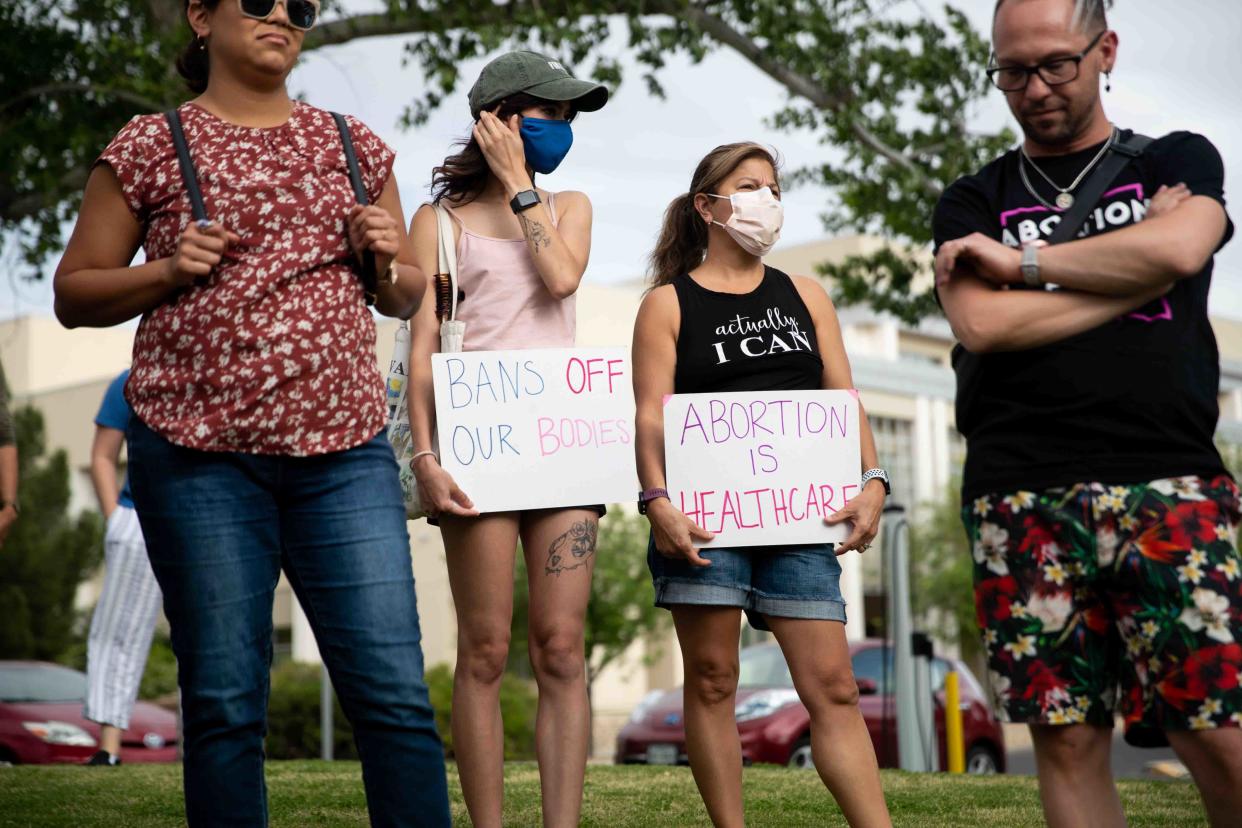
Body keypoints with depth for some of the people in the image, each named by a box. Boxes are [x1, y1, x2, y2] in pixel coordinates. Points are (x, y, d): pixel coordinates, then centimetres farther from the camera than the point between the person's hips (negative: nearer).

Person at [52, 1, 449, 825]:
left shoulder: (353, 146, 16)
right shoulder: (148, 149, 7)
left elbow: (408, 297, 23)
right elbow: (73, 294, 9)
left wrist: (387, 261, 1)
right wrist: (169, 271, -7)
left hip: (345, 452, 2)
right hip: (199, 454, -2)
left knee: (395, 690, -3)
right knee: (224, 701, 1)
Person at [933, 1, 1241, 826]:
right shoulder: (974, 203, 17)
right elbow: (981, 326, -1)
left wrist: (1018, 260, 1)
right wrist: (1130, 272, 0)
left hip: (1170, 485, -1)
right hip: (1023, 500, 2)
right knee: (1068, 739, 0)